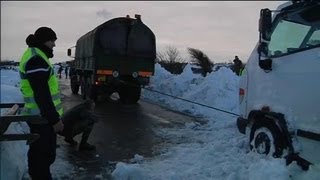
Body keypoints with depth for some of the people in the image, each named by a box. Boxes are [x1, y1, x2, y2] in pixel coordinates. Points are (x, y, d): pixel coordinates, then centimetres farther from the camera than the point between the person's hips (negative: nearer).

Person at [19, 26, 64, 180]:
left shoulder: (34, 56, 15)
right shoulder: (36, 60, -19)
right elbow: (41, 94, -23)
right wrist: (55, 119, -20)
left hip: (38, 114, 11)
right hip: (43, 117, -11)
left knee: (38, 151, 22)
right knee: (45, 154, 0)